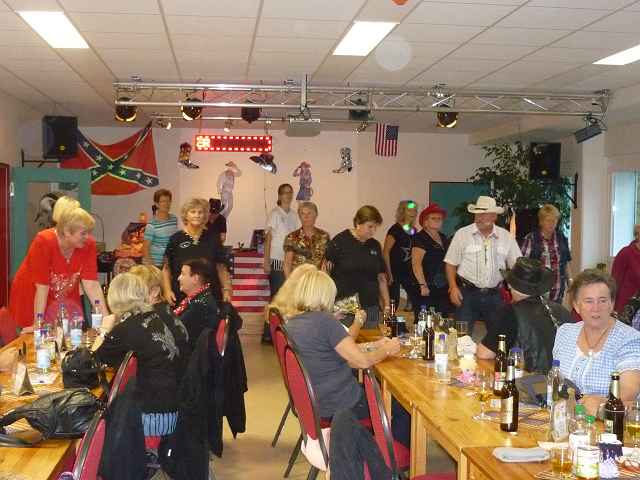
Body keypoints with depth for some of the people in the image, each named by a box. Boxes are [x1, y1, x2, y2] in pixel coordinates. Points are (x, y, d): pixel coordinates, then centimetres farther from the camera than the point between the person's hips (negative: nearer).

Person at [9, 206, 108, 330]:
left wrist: (106, 318, -23)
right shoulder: (44, 242, -25)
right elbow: (42, 287, -26)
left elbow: (92, 284, -16)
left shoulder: (88, 244, -14)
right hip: (32, 300, -3)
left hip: (65, 300, 3)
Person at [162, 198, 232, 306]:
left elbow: (221, 268, 11)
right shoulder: (176, 239, 4)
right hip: (181, 296, -1)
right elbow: (166, 269, 6)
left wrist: (226, 290, 3)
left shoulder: (213, 238, 8)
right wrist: (167, 290, -5)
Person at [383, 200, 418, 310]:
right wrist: (389, 273, -15)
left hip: (408, 271, 7)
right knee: (393, 302, -3)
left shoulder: (414, 231, 10)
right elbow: (385, 252, -12)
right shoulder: (395, 230, -10)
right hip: (395, 270, -7)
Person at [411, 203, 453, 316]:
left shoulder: (444, 239, 17)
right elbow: (416, 263, -15)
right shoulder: (420, 238, -7)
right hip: (427, 290, -7)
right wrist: (423, 285, -22)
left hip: (443, 290, 7)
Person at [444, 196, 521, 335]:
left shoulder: (506, 237, 5)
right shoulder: (462, 234, -1)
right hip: (467, 293, -2)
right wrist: (453, 287, -10)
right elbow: (451, 263, 1)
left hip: (494, 295, 2)